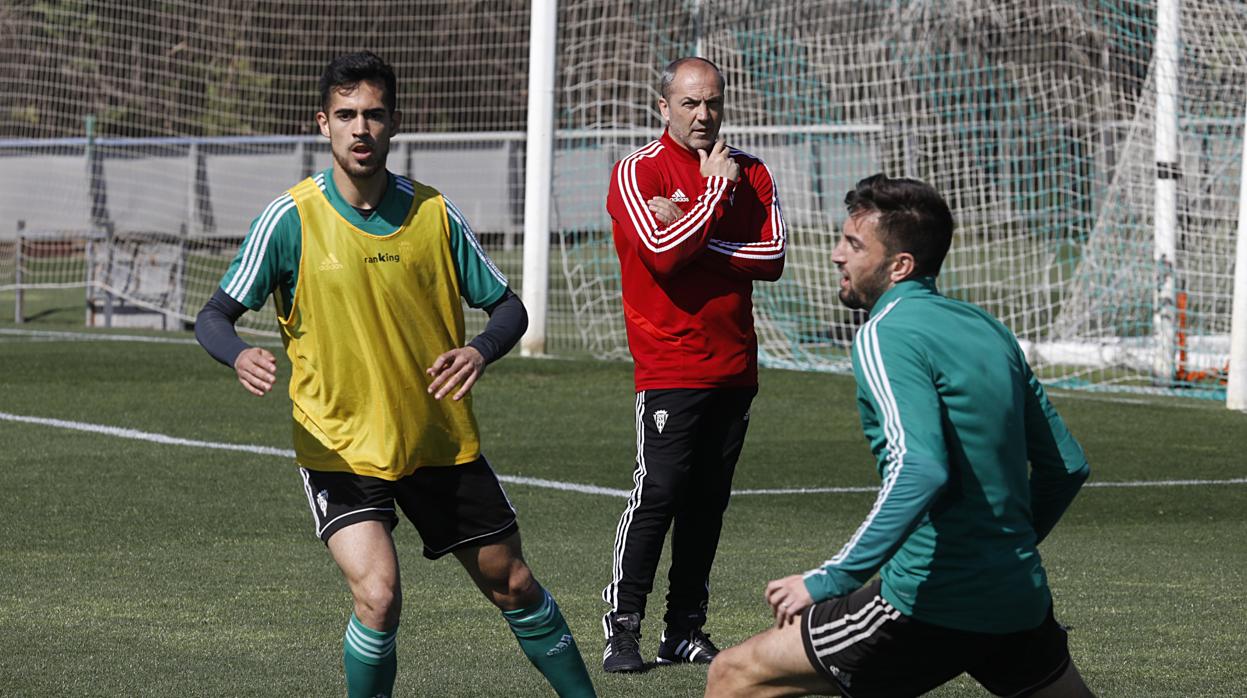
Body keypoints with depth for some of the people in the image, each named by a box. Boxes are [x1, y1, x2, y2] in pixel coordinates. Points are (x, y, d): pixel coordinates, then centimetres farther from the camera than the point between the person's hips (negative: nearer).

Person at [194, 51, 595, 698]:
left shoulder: (434, 213, -4)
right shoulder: (290, 219, -10)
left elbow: (507, 306, 4)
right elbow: (214, 316, -7)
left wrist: (479, 351, -19)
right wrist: (240, 356, -30)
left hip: (444, 444, 3)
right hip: (340, 447, -3)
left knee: (514, 586, 12)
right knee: (378, 595, -23)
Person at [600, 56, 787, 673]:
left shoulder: (750, 173, 11)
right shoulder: (637, 172, -3)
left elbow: (772, 256, -2)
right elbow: (664, 253, -17)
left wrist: (692, 233, -10)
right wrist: (717, 191, -10)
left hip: (735, 367, 5)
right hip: (669, 367, -5)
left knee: (708, 502, 7)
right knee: (657, 494, -12)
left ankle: (685, 630, 13)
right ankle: (622, 629, -7)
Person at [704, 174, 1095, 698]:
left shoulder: (884, 336, -11)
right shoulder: (989, 330, 12)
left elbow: (920, 472, -27)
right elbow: (1067, 466, 18)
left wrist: (827, 581, -25)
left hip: (934, 608, -7)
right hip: (1021, 601, 7)